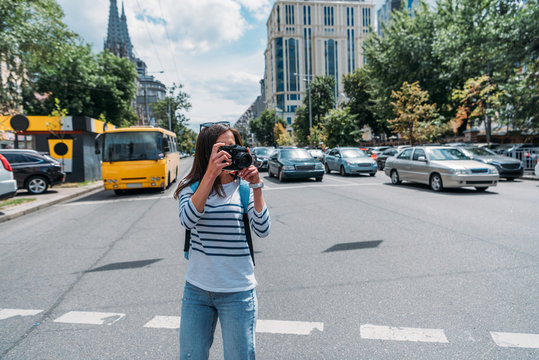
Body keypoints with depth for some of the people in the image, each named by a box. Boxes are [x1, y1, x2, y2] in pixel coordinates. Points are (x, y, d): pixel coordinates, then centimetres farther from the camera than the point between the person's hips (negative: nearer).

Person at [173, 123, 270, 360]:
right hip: (197, 288, 2)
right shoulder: (192, 187, -1)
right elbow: (188, 220, -22)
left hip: (238, 291, -1)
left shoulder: (244, 189, -4)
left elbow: (262, 230, -15)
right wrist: (210, 174, -29)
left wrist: (256, 186, -22)